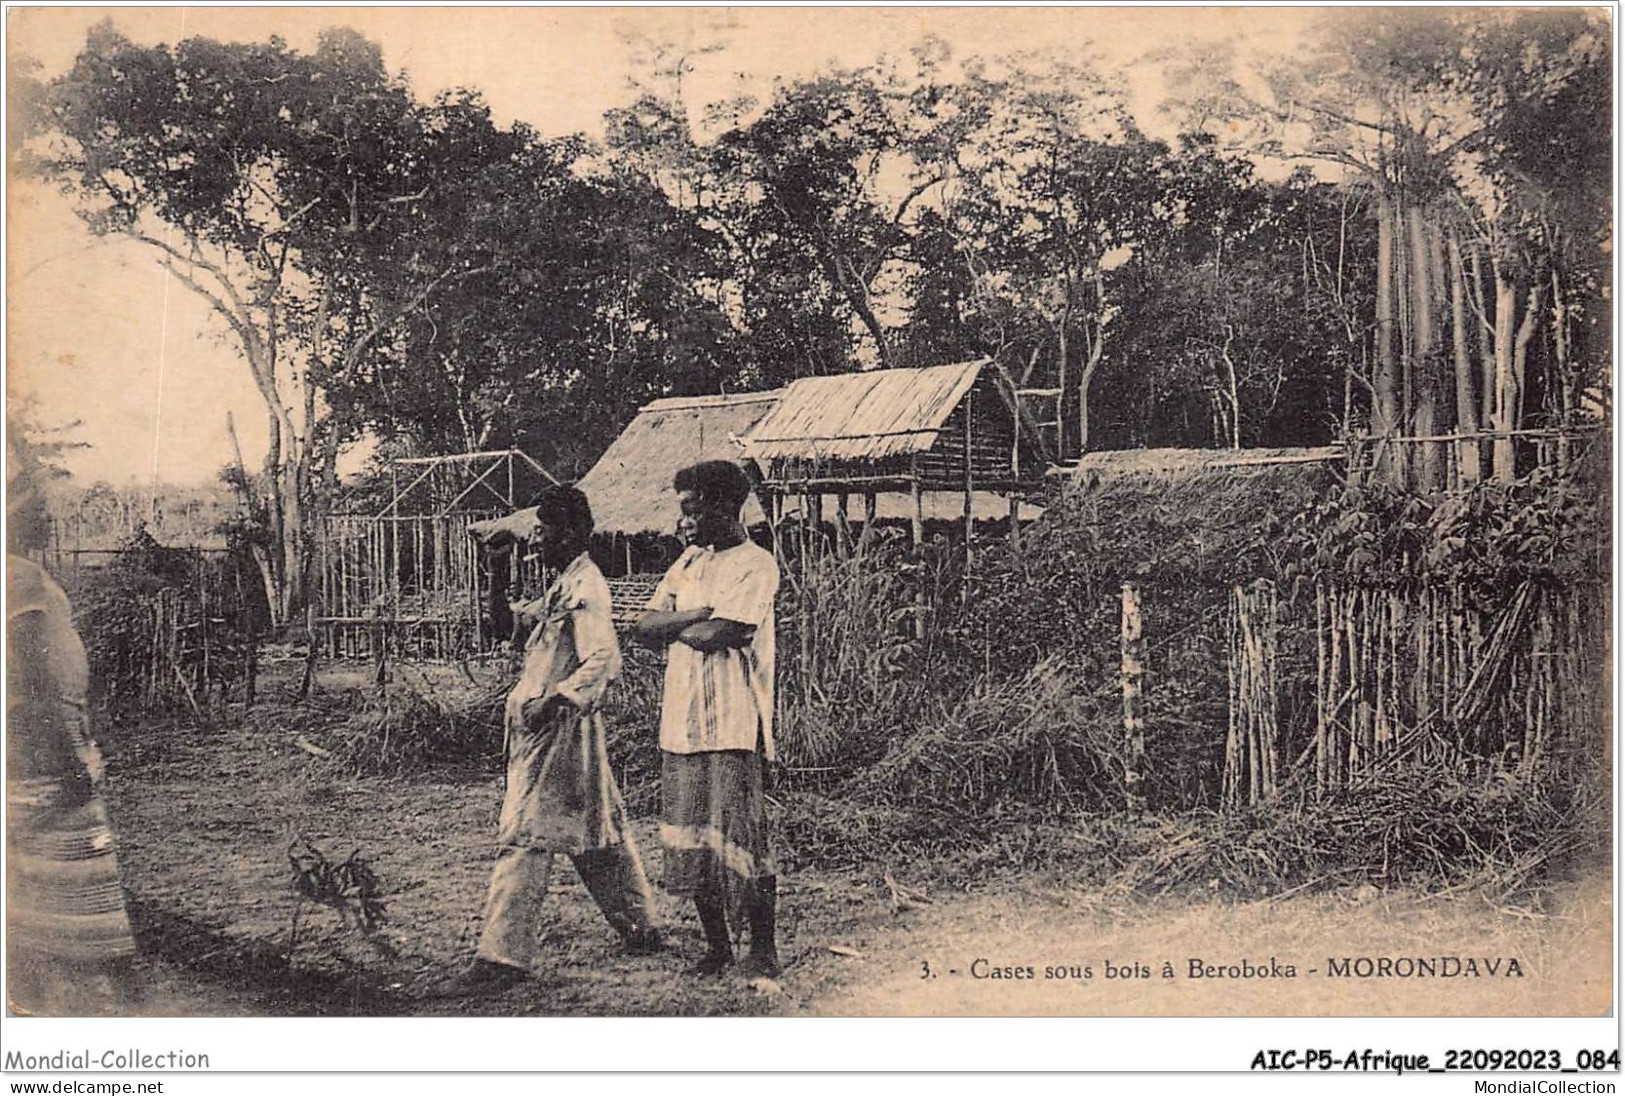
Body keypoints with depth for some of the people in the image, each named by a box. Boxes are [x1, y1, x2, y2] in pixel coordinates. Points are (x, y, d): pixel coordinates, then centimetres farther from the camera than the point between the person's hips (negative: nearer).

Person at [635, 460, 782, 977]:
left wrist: (674, 625, 0)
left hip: (731, 724, -7)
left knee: (738, 837, -5)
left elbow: (715, 636, -19)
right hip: (681, 721, 7)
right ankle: (716, 944, 23)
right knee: (690, 838, 11)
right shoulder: (689, 561, 16)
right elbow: (645, 628, 7)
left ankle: (763, 947, 9)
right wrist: (700, 615, -8)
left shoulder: (755, 565, -8)